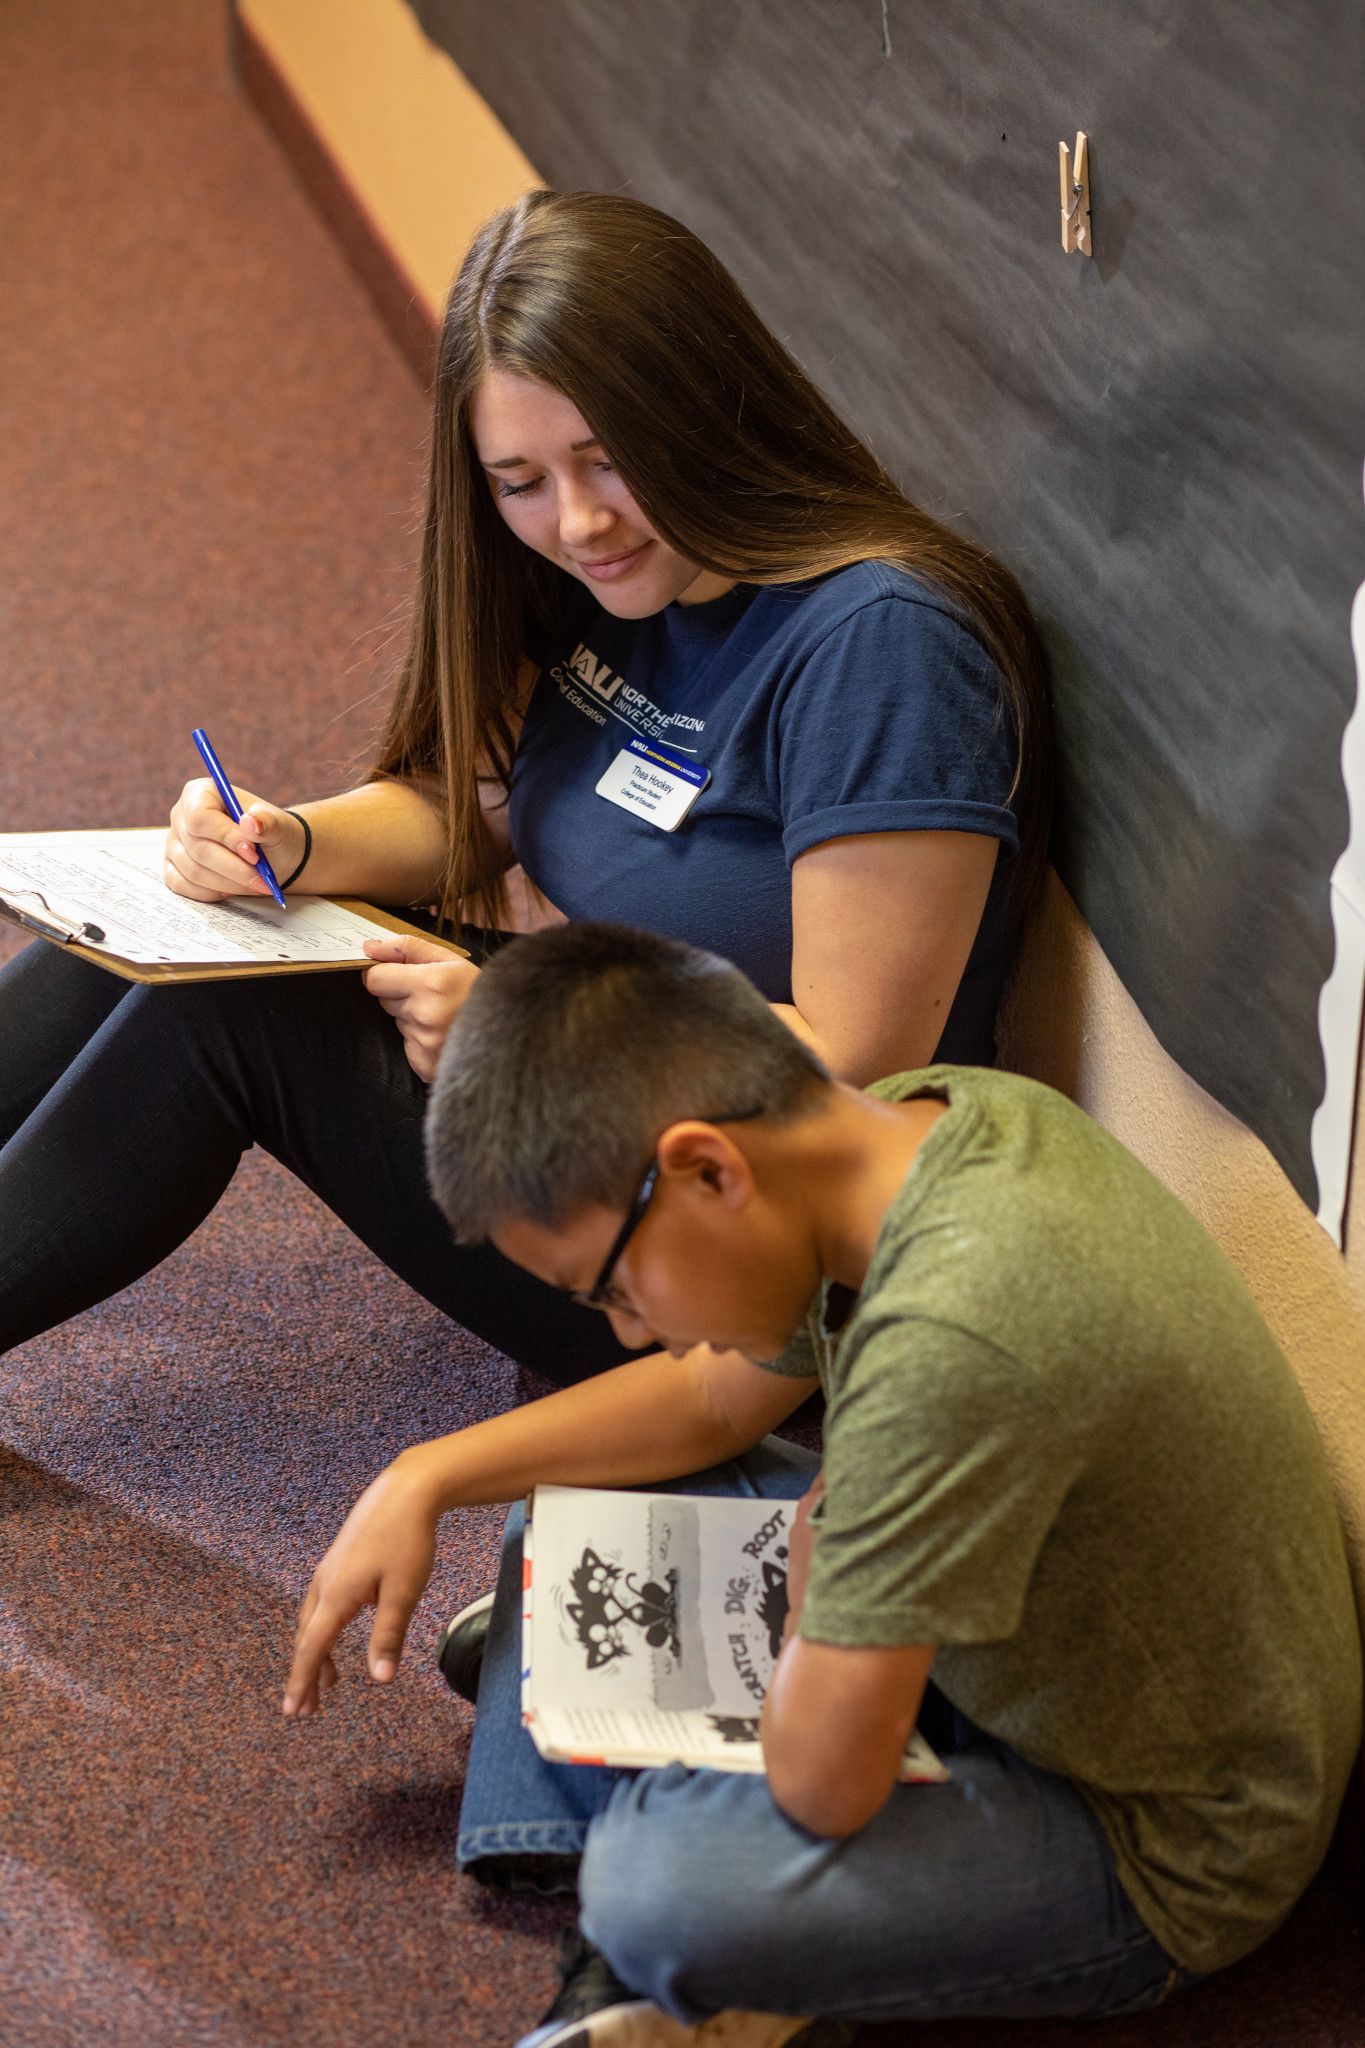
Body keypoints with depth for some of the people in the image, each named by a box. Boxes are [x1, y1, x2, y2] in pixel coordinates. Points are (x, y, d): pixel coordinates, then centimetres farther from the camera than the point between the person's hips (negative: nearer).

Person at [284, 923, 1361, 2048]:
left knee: (659, 1884, -31)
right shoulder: (940, 1115, -10)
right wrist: (425, 1478, 6)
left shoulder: (952, 1340, -39)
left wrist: (815, 1574, -11)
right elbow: (712, 1400, 10)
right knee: (576, 1497, 11)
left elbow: (824, 1781, -30)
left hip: (1160, 1851, -9)